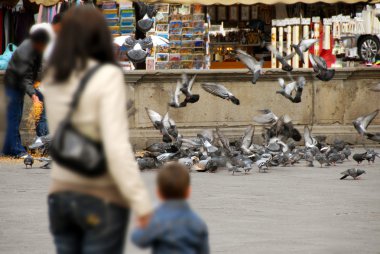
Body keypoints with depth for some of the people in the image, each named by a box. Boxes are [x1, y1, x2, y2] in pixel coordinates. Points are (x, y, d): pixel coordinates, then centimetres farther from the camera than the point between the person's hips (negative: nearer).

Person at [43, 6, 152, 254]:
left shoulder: (52, 79, 4)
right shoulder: (107, 77, -14)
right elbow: (117, 146, -20)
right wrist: (141, 202, -18)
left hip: (60, 194, 6)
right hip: (103, 197, -6)